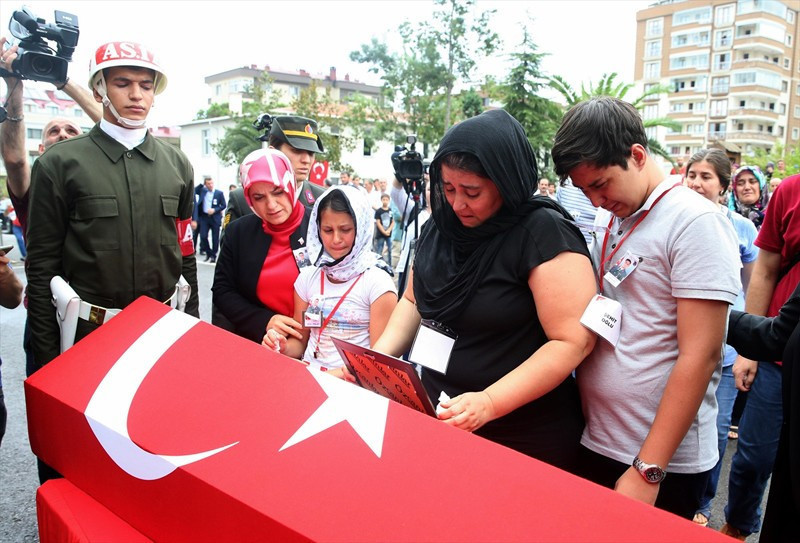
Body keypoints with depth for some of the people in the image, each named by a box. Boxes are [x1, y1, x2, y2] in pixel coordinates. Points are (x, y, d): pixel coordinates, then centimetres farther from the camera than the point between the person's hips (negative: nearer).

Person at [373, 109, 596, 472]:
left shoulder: (543, 234, -18)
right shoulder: (440, 227, 2)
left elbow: (574, 341, -22)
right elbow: (414, 300, 13)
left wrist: (489, 403, -28)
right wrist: (379, 354, -3)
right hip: (438, 420, 6)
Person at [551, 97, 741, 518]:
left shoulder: (696, 222, -13)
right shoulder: (605, 221, 7)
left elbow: (700, 356, -18)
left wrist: (648, 470, -18)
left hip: (665, 460, -6)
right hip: (592, 443, 6)